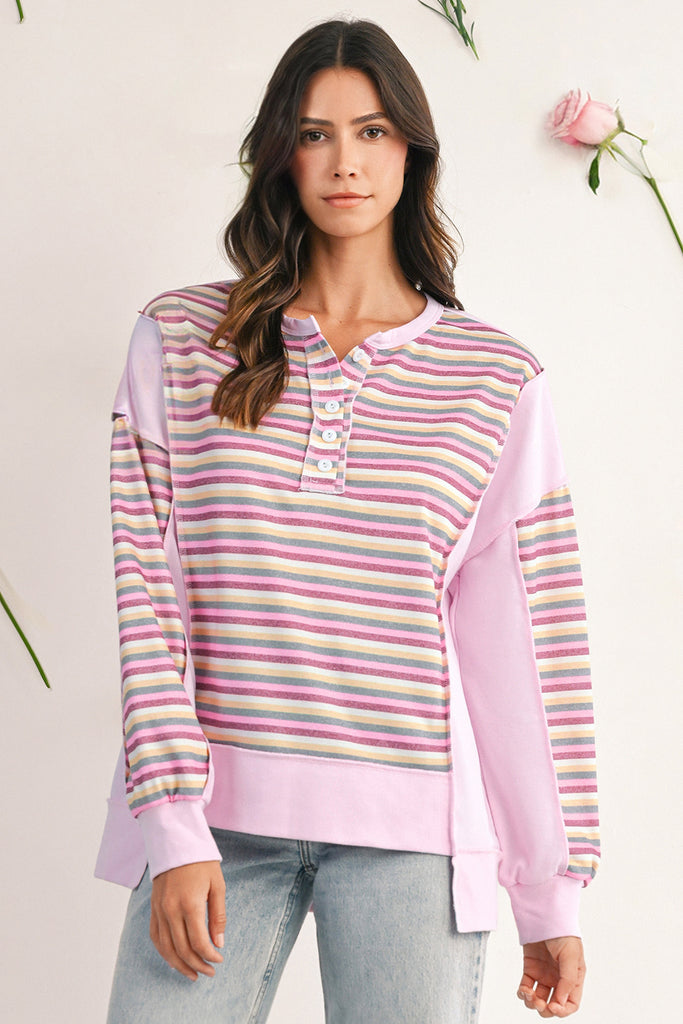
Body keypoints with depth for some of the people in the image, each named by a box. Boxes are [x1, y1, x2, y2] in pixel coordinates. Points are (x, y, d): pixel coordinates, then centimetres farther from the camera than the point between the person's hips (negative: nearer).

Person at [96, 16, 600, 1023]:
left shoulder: (498, 380, 5)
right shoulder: (178, 342, 5)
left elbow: (526, 638, 4)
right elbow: (149, 584, 0)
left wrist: (555, 891, 3)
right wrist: (174, 825, -9)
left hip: (410, 827, 0)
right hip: (215, 817, 1)